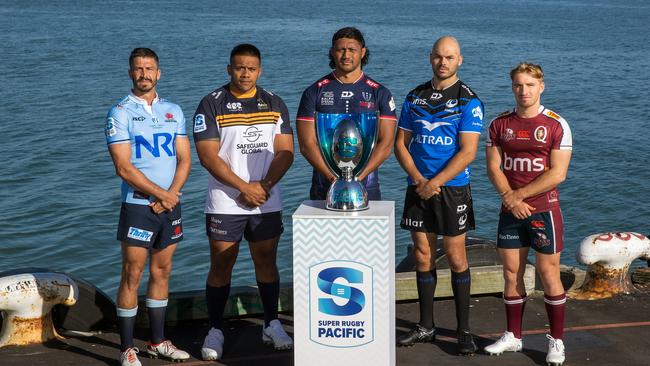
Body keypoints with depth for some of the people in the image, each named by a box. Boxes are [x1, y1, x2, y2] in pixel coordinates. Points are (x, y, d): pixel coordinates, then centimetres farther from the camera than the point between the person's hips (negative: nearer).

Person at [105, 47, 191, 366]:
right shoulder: (120, 113, -4)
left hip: (170, 205, 5)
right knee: (132, 276, -3)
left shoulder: (173, 111, 11)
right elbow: (123, 167, -12)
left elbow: (184, 159, 7)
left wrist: (171, 194, -9)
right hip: (138, 206, -5)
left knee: (162, 272, 11)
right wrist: (161, 194, -12)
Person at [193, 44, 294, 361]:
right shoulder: (211, 104, -3)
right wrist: (244, 187, -14)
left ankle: (272, 325, 20)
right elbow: (208, 156, -10)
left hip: (267, 202, 3)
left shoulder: (274, 104, 8)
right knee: (221, 265, 1)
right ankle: (215, 331, 9)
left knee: (266, 261, 9)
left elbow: (285, 152, 3)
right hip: (224, 202, -3)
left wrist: (264, 186, -11)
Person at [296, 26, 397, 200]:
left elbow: (385, 144, -1)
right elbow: (307, 144, -1)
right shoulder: (314, 92, 6)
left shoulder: (380, 93, 6)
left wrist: (358, 177, -13)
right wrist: (333, 178, -13)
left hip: (366, 187, 0)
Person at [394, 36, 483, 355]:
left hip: (452, 189, -4)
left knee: (456, 257, -1)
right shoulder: (414, 98, 9)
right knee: (423, 256, 9)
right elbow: (401, 143, 8)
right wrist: (418, 179, -8)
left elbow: (467, 152, -11)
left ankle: (464, 331, 8)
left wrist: (435, 183, -17)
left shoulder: (468, 101, -5)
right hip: (418, 188, 4)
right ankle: (425, 327, 20)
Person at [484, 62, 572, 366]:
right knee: (512, 273, 8)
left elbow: (557, 173, -11)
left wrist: (518, 195, -12)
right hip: (510, 211, 4)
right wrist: (510, 199, -13)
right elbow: (493, 167, 2)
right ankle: (513, 336, 20)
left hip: (544, 209, -3)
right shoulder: (500, 124, 7)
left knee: (549, 274, 0)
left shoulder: (556, 125, -5)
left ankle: (556, 341, 10)